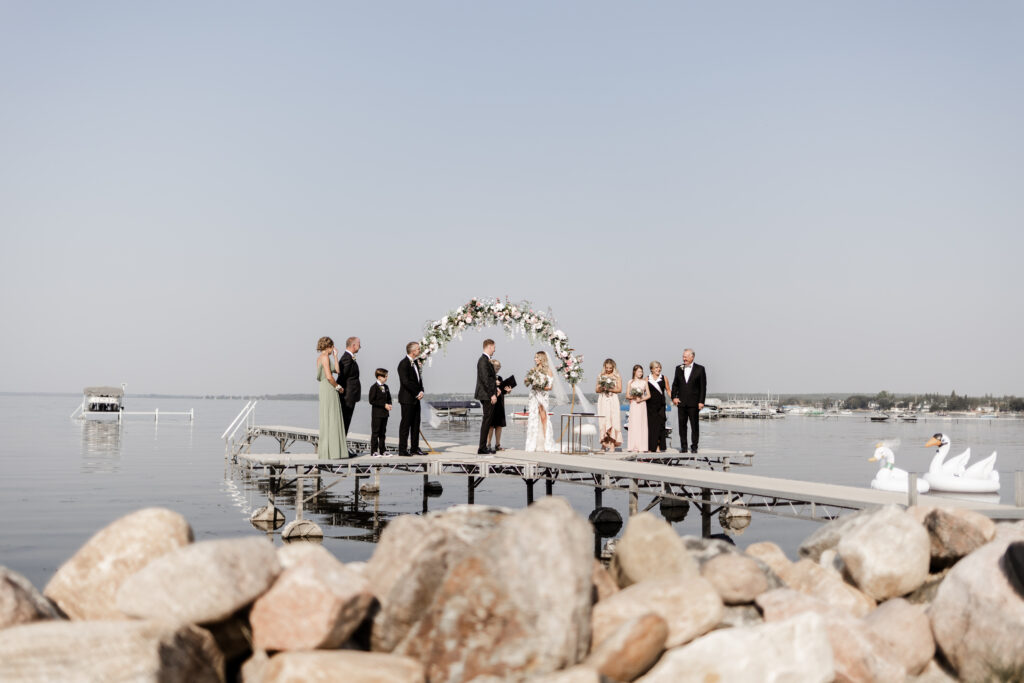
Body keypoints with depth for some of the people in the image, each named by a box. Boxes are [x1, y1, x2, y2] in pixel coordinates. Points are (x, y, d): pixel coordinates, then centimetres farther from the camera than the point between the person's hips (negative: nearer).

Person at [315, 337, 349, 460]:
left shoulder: (320, 357, 17)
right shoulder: (325, 357, -12)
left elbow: (337, 370, 14)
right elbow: (329, 376, -21)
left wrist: (335, 356, 15)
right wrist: (338, 386, -7)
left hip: (325, 389, 9)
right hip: (329, 389, -9)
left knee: (330, 420, 14)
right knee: (330, 419, -6)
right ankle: (331, 453, -4)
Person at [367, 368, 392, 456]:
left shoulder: (386, 387, 11)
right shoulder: (374, 387, -11)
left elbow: (388, 398, 21)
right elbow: (372, 401, -16)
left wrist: (389, 404, -2)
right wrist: (384, 405, -19)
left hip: (385, 413, 7)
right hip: (377, 413, -7)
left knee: (383, 432, 11)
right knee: (375, 432, -3)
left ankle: (382, 450, 17)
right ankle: (374, 451, 2)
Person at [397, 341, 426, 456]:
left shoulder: (415, 363, 14)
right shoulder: (404, 364, -14)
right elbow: (406, 382, -20)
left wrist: (421, 391, 2)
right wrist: (417, 393, -14)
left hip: (416, 399, 9)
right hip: (407, 399, -9)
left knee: (416, 424, 10)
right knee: (406, 424, -4)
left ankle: (415, 448, 16)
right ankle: (402, 450, 0)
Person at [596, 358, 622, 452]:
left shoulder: (617, 376, 5)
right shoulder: (600, 376, 12)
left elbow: (619, 389, 0)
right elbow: (597, 390, 10)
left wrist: (610, 389, -13)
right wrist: (602, 388, -10)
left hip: (613, 400, -2)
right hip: (603, 400, 2)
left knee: (613, 421, -8)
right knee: (603, 422, -4)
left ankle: (612, 444, -10)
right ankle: (604, 443, -1)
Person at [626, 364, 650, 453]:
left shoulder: (644, 382, 8)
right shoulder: (631, 382, 6)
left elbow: (648, 395, 6)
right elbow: (627, 395, 4)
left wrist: (642, 399, -10)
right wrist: (633, 397, -14)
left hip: (642, 405, 1)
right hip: (633, 405, -1)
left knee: (642, 424, -3)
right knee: (634, 424, -5)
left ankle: (641, 447, -2)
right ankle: (633, 447, -4)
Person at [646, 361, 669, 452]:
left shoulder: (664, 378, 6)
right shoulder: (647, 379, 5)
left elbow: (668, 391, 10)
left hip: (660, 405, 0)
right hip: (650, 405, 0)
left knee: (660, 424, -3)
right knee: (651, 424, 1)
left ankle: (660, 446, 2)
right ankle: (652, 447, 7)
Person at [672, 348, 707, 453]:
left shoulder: (700, 369, 0)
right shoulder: (679, 368, 10)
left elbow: (703, 386, -2)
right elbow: (675, 384, 13)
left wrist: (701, 401, -8)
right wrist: (674, 397, -1)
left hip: (694, 403, -3)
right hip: (681, 402, 3)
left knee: (695, 425, 0)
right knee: (682, 425, 5)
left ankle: (694, 446, 6)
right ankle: (683, 446, 11)